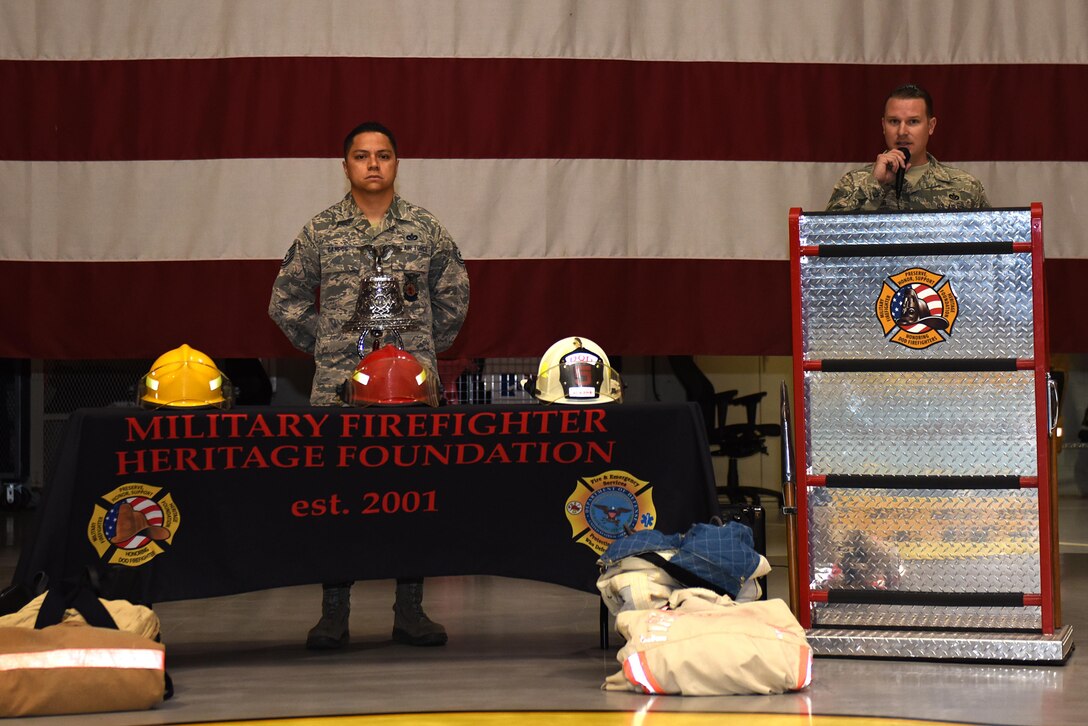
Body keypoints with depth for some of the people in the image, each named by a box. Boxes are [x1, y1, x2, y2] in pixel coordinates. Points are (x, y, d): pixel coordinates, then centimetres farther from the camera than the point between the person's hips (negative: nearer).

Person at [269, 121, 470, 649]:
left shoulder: (426, 229, 9)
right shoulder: (319, 232, 7)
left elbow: (453, 295, 19)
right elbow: (286, 300, 15)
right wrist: (324, 345, 10)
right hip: (338, 385, 0)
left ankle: (410, 611, 9)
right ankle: (333, 614, 4)